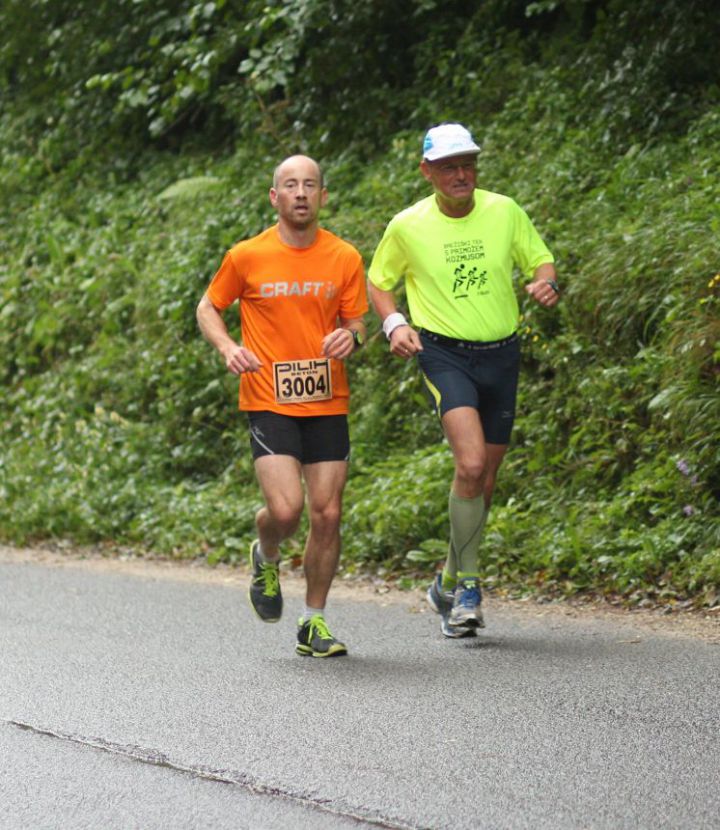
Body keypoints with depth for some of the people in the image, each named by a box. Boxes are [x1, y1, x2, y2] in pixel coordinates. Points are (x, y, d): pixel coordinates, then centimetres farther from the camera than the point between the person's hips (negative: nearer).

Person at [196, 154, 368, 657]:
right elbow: (208, 308, 11)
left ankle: (314, 622, 15)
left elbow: (356, 324, 10)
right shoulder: (247, 257, -2)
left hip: (328, 403, 2)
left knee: (327, 515, 0)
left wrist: (350, 337, -15)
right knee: (285, 509, -17)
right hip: (269, 402, -2)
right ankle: (266, 558, 19)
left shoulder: (345, 258, 3)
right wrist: (228, 347, -8)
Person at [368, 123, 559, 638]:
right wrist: (394, 323, -8)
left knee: (485, 481, 10)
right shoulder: (407, 227, -4)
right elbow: (379, 281, 11)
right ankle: (468, 584, -12)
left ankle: (449, 584, 29)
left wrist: (546, 283, -14)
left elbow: (541, 261, 10)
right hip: (444, 354, -3)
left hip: (501, 354, 4)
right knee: (471, 465, -24)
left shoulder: (504, 211, 0)